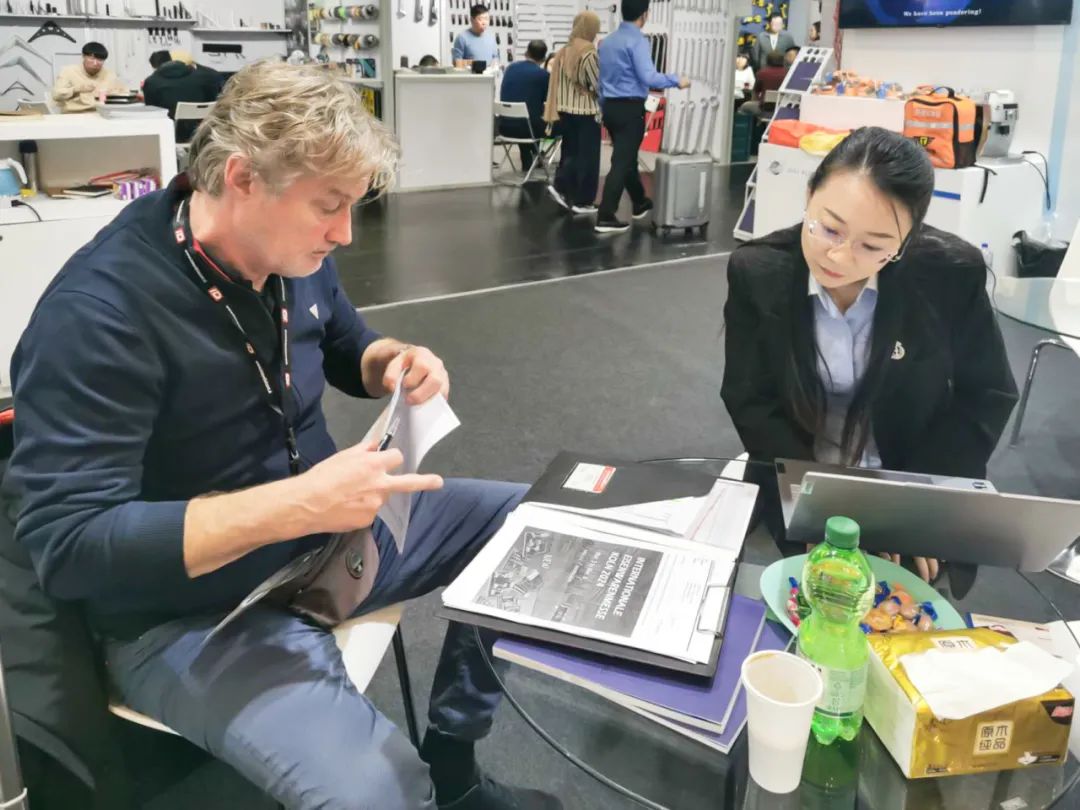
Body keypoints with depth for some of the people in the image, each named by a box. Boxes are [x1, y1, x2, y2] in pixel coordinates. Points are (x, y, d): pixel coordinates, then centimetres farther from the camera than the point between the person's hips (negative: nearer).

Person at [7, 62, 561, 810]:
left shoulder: (293, 252, -3)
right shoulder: (98, 312, -25)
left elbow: (345, 346, 16)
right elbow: (67, 544, -28)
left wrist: (396, 360, -9)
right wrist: (298, 504, -35)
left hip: (331, 532, 8)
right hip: (193, 614, -7)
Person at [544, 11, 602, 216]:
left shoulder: (563, 52, 4)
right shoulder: (590, 54, -14)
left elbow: (557, 82, 8)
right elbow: (598, 85, -12)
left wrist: (557, 109, 14)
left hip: (565, 109, 6)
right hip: (586, 111, -6)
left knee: (570, 151, 18)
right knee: (587, 156, 3)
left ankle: (560, 186, 7)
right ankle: (582, 201, 7)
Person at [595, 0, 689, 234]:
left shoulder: (607, 41, 12)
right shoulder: (637, 41, -14)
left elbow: (600, 78, 17)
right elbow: (648, 77, -24)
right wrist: (676, 80, -12)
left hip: (610, 107, 8)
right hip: (630, 109, -8)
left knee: (626, 159, 21)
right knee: (622, 162, -6)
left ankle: (640, 203, 37)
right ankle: (605, 218, -9)